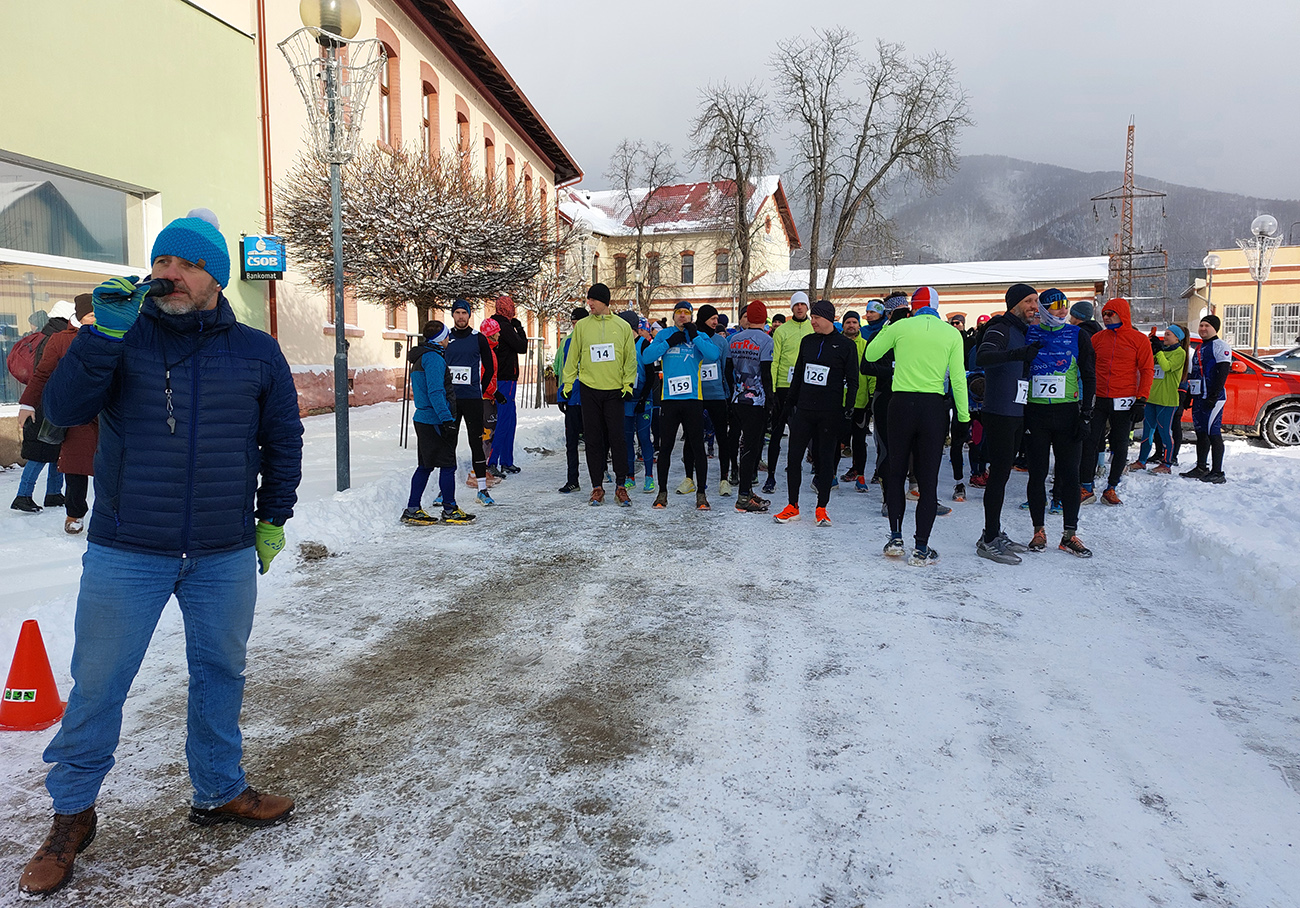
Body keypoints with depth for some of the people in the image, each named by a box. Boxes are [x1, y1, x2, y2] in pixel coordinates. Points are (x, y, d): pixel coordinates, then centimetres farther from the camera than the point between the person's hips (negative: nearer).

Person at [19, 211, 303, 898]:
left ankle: (218, 791, 33)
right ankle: (71, 813, 26)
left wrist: (273, 518, 9)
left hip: (226, 556, 2)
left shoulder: (256, 352, 3)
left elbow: (283, 439, 11)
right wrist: (105, 334, -23)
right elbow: (62, 410, -12)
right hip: (125, 553, -1)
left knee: (220, 673, 14)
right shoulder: (121, 338, 0)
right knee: (97, 684, 5)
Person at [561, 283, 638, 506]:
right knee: (593, 440, 4)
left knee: (617, 439, -2)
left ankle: (620, 486, 7)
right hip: (590, 389, 1)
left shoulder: (622, 326, 5)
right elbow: (573, 356, 9)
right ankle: (597, 486, 11)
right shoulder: (582, 326, 6)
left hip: (615, 391, -1)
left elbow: (630, 358, 8)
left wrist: (628, 383, 0)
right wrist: (568, 383, 4)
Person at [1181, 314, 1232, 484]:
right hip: (1199, 398, 9)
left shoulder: (1220, 345, -6)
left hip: (1213, 398, -9)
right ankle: (1201, 468, 18)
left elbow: (1223, 371, -15)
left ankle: (1217, 473, -7)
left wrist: (1214, 396, -21)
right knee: (1201, 433, 11)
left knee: (1213, 433, -9)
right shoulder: (1199, 348, 21)